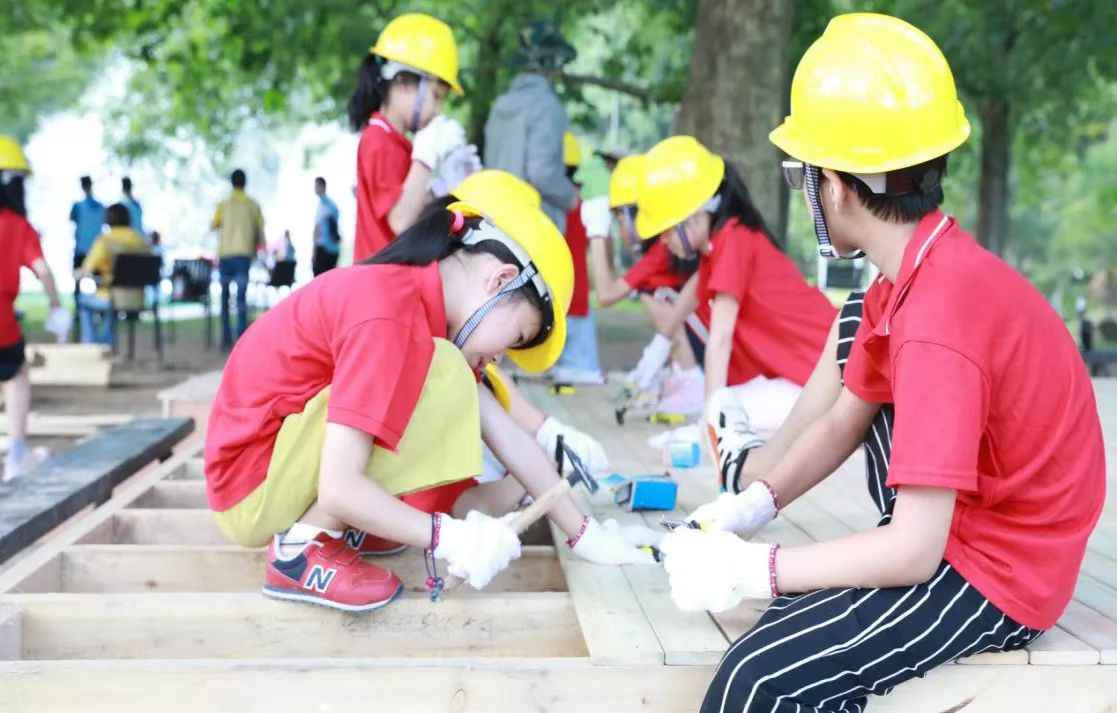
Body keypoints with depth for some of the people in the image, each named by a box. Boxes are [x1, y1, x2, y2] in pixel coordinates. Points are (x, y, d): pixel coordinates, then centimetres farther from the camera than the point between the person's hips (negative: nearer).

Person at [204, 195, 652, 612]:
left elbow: (508, 436, 6)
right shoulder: (389, 317, -24)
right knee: (438, 377, -22)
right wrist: (451, 537, -23)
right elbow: (340, 488, -29)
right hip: (253, 488, -9)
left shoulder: (419, 298, 4)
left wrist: (582, 534, 7)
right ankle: (304, 546, -15)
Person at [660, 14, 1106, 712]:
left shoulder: (938, 319, -30)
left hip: (998, 577, -10)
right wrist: (750, 507, -2)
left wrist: (747, 569, -23)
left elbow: (913, 552, -29)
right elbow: (844, 421, 11)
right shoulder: (913, 279, 0)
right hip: (954, 525, 10)